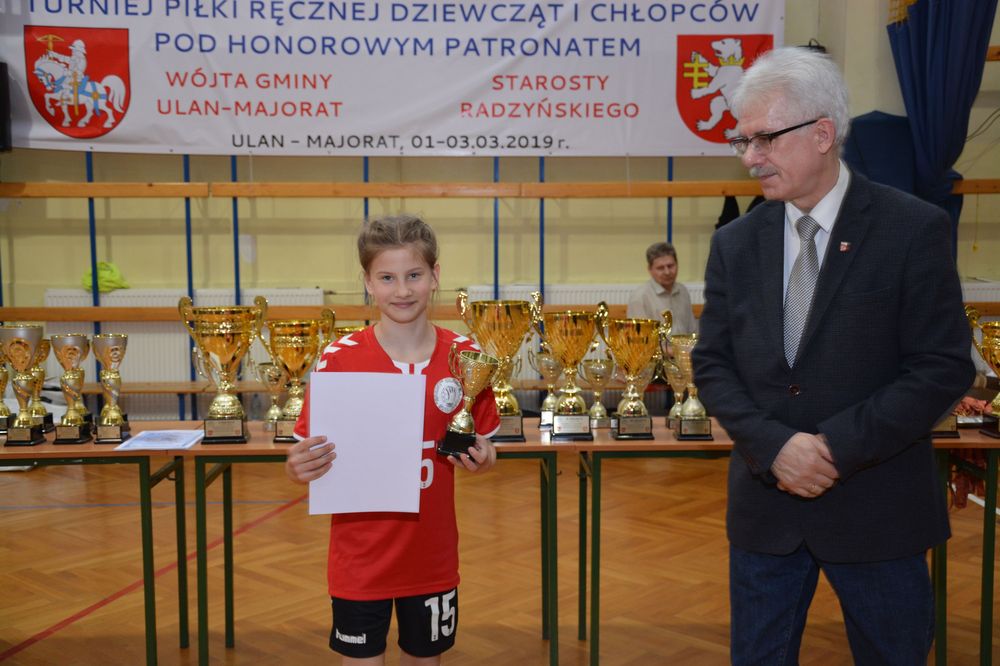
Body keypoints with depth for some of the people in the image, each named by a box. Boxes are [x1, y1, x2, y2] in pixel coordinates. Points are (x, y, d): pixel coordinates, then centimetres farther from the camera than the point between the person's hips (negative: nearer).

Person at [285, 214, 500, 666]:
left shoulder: (465, 357, -5)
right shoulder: (338, 358, -11)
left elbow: (483, 449, 6)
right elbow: (308, 455, -5)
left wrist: (481, 459, -15)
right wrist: (298, 467, -27)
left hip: (432, 556, 2)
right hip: (360, 557, -2)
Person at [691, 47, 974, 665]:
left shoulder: (915, 230, -8)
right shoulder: (735, 243, 3)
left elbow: (944, 366, -10)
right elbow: (713, 365, 3)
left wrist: (837, 446, -17)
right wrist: (774, 446, -14)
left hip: (877, 508, -3)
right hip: (764, 505, 3)